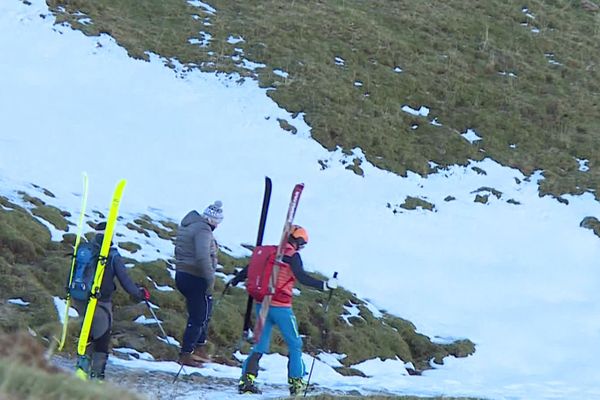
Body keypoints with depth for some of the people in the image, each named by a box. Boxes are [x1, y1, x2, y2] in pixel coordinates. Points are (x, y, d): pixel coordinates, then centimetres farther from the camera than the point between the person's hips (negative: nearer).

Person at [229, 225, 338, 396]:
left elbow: (249, 269, 18)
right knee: (295, 344, 8)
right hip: (281, 307, -6)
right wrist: (324, 285, -21)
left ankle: (246, 379, 0)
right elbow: (302, 277, -20)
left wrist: (234, 281, 32)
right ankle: (296, 382, 8)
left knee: (260, 344, 12)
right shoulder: (292, 256, -8)